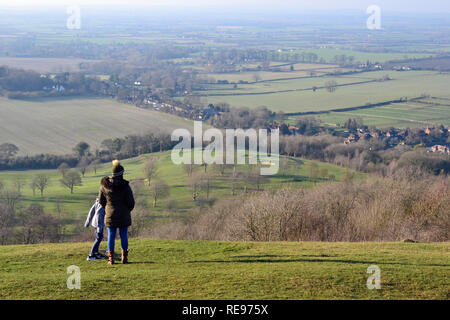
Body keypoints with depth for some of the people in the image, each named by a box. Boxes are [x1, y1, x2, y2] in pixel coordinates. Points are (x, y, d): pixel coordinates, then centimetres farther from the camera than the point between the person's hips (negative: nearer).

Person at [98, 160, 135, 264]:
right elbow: (131, 202, -8)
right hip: (124, 216, -2)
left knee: (111, 236, 7)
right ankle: (124, 258, 11)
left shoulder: (104, 185, -5)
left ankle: (111, 258, 6)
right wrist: (128, 210, 13)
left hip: (110, 215, 2)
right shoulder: (125, 186, -14)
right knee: (124, 236, 8)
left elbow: (101, 200, 6)